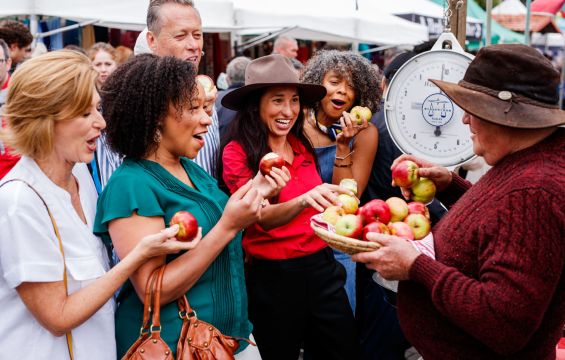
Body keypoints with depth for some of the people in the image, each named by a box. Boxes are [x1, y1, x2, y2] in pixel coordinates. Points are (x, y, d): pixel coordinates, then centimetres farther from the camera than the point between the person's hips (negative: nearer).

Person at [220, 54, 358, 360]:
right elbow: (261, 218, -22)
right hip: (272, 276, -5)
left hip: (321, 266, 5)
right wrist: (303, 200, -41)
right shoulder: (237, 152, -11)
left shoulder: (302, 146, 5)